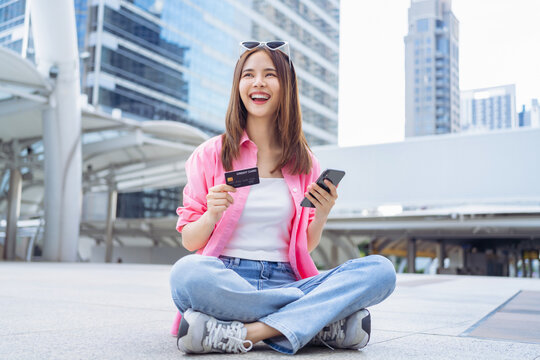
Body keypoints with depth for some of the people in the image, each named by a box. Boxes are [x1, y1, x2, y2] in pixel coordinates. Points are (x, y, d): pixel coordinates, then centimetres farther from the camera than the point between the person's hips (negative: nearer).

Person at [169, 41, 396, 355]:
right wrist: (212, 215, -16)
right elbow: (189, 241, 5)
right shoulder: (211, 154, 5)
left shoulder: (305, 162, 11)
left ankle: (246, 333, -27)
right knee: (187, 272, -37)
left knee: (381, 270, -20)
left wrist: (321, 217, -6)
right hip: (226, 280, -2)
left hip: (284, 281, 2)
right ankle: (328, 320, -23)